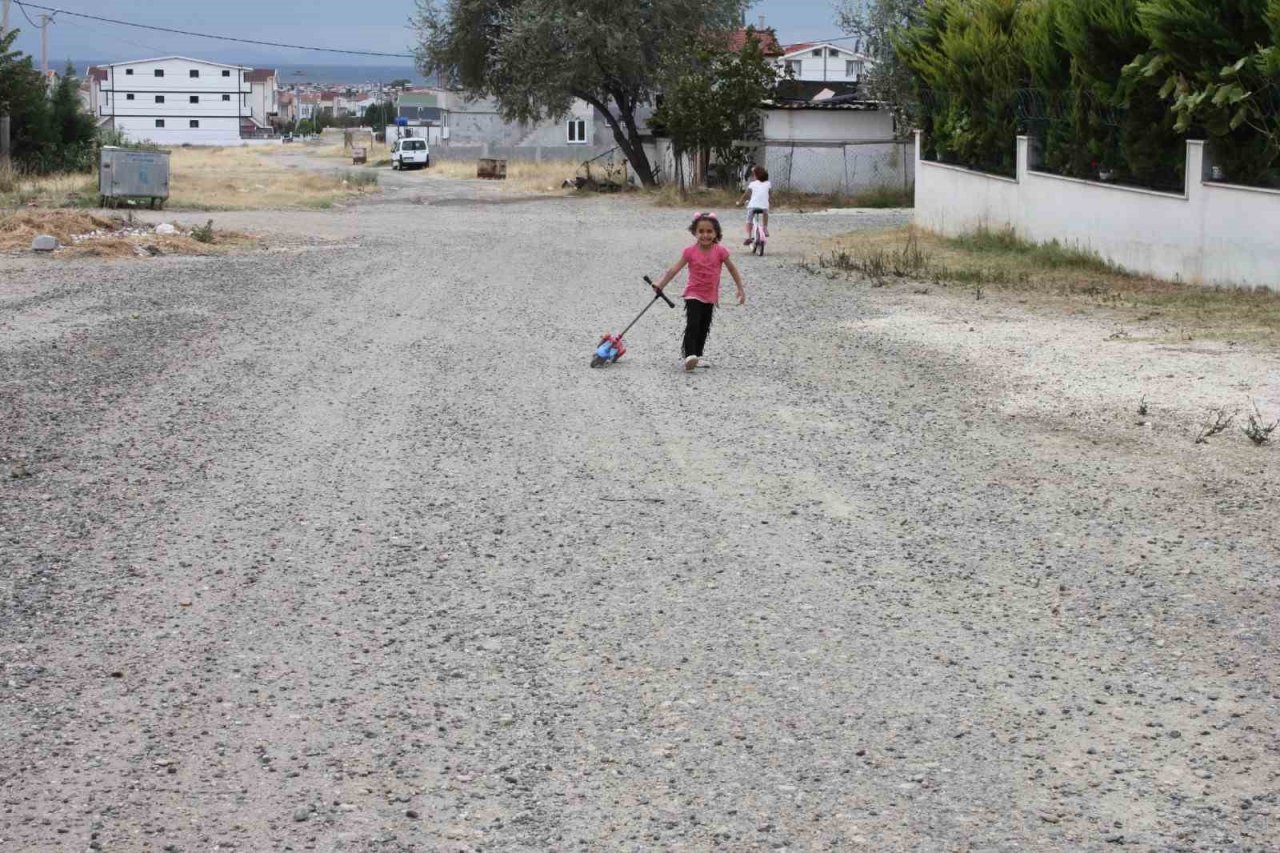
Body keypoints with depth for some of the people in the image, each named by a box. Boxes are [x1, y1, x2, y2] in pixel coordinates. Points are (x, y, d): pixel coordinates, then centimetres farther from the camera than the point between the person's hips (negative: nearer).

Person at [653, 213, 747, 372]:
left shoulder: (720, 251, -7)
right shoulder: (690, 252, -11)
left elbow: (732, 270, 4)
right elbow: (674, 270, -12)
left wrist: (740, 289, 5)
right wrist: (660, 285, -18)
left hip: (711, 297, 3)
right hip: (693, 295, -3)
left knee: (704, 328, 12)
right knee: (692, 325, -18)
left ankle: (697, 355, 24)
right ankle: (689, 356, -26)